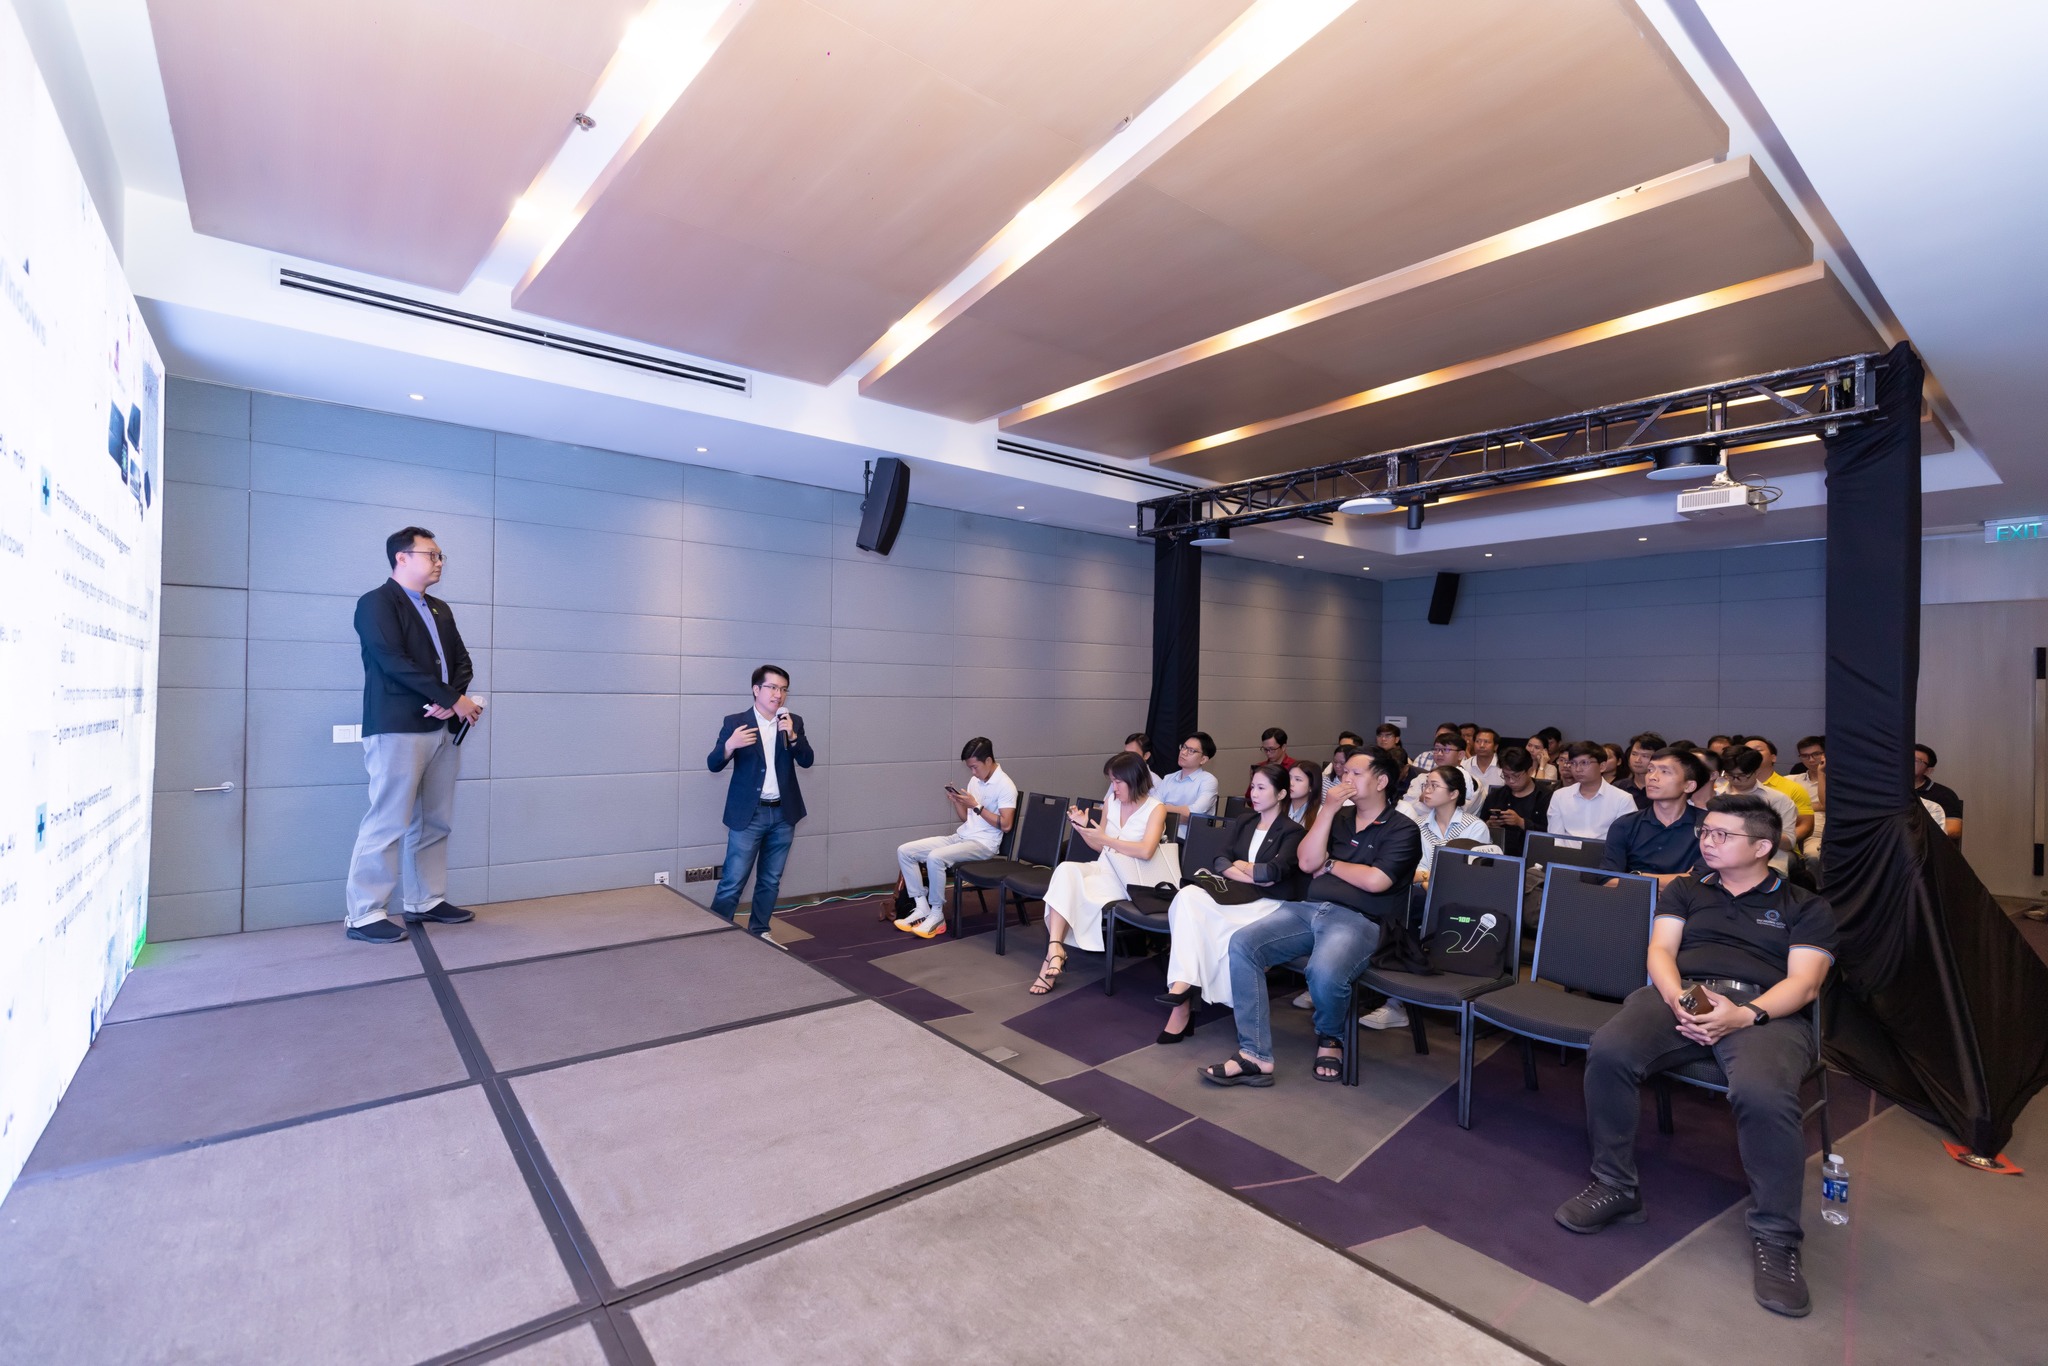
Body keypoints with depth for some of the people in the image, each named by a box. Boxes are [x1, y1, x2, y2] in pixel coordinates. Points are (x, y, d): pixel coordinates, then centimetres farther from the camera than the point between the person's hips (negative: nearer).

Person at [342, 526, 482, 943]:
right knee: (388, 823, -6)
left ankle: (425, 902, 19)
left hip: (442, 728, 7)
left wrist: (451, 700, -6)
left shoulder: (440, 609, 19)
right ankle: (363, 915, 3)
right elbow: (395, 663, -14)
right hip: (397, 730, -7)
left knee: (435, 823, 9)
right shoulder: (376, 602, -3)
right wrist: (455, 700, -15)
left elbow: (461, 660, 14)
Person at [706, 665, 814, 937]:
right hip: (749, 814, -3)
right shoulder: (735, 722, -4)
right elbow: (713, 765, -7)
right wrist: (730, 744, -28)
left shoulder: (793, 721, 5)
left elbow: (807, 761, -1)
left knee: (770, 881, 13)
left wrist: (792, 735, -18)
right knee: (732, 883, -3)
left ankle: (759, 933, 26)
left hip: (783, 814, 4)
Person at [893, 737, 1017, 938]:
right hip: (960, 837, 9)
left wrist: (976, 806, -18)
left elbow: (1005, 824, -18)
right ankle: (922, 908, -4)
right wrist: (956, 801, -1)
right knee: (904, 851, -3)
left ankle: (937, 915, -16)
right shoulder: (975, 780, 13)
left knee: (935, 858, -33)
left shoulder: (1005, 785, -11)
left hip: (984, 844, -9)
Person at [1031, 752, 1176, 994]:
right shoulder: (1110, 802, 11)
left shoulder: (1155, 809, -4)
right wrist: (1083, 828, 0)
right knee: (1065, 870, -27)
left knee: (1077, 892, -29)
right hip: (1104, 868, 5)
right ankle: (1055, 949, -34)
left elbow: (1145, 851, -20)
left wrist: (1105, 838, -15)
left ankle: (1054, 951, -16)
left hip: (1128, 879, -5)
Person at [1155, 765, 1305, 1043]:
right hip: (1237, 893, 5)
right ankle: (1183, 985, -37)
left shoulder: (1292, 831, 2)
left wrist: (1241, 866, 1)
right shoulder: (1243, 820, 20)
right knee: (1188, 895, -28)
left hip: (1267, 902, -5)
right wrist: (1251, 876, -8)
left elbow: (1275, 872, -14)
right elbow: (1222, 860, 8)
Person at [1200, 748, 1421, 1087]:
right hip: (1307, 908, 6)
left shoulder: (1402, 829, 3)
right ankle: (1256, 1056, -19)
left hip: (1358, 920, -5)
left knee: (1324, 973, -36)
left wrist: (1331, 864, 4)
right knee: (1242, 944, -19)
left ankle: (1331, 1037, 1)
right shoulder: (1338, 818, 19)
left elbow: (1375, 881, -12)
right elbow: (1307, 862, 4)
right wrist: (1328, 809, -1)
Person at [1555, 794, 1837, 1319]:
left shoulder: (1805, 907, 17)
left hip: (1765, 1009, -2)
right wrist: (1676, 999, -11)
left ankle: (1774, 1238, -15)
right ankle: (1614, 1188, -12)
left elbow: (1803, 983, 3)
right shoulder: (1685, 892, 25)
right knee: (1609, 1050, -29)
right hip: (1680, 995, 2)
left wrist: (1745, 1015, -17)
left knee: (1762, 1092, -37)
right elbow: (1660, 950, 11)